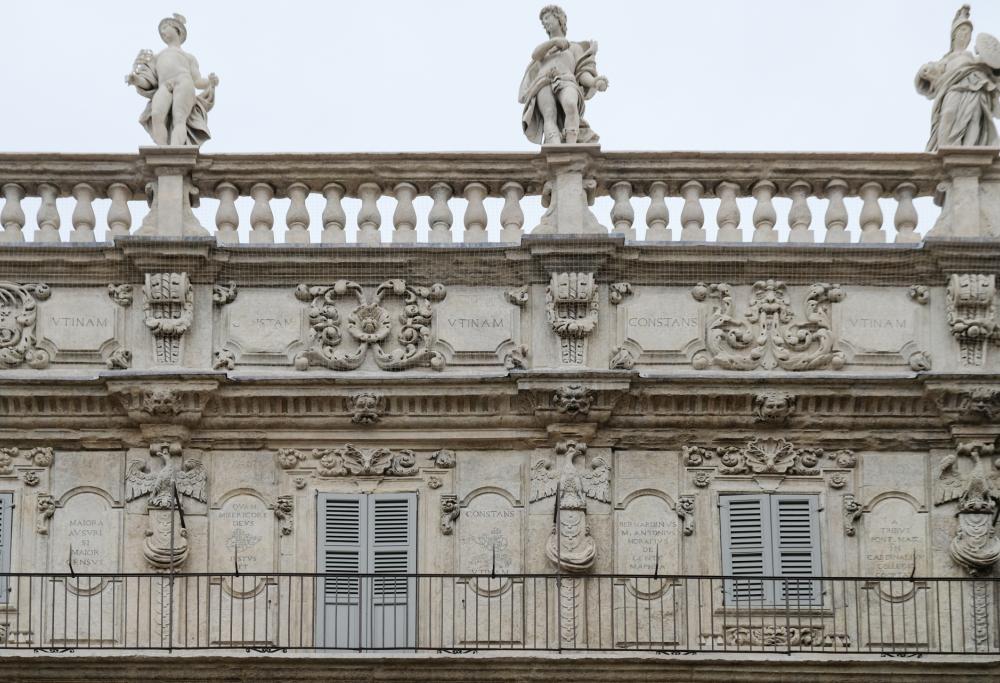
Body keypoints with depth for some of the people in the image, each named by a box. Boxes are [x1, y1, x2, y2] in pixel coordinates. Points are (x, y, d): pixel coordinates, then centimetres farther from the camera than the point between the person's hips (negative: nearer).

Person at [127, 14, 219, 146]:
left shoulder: (190, 58, 37)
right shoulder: (157, 58, 43)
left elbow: (198, 83, 21)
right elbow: (147, 82, 24)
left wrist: (211, 82, -1)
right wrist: (135, 80, 2)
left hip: (184, 83, -2)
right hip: (164, 88, 2)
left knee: (179, 120, -33)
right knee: (156, 117, -34)